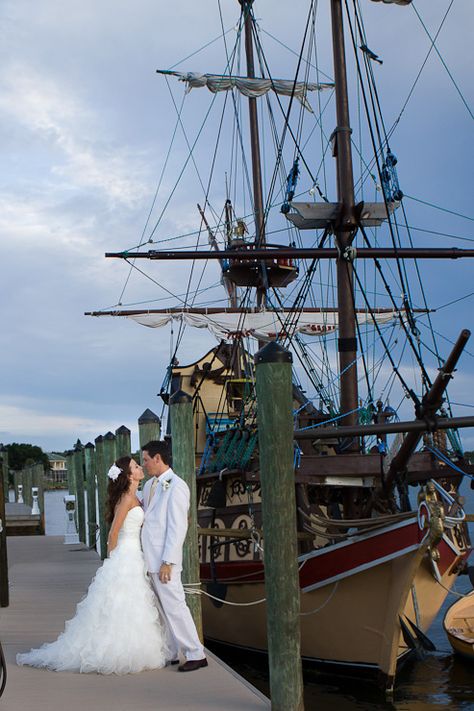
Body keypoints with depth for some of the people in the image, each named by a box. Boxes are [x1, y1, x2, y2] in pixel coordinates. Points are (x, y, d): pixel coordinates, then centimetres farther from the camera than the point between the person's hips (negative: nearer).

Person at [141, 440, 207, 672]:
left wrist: (168, 562, -18)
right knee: (160, 609, 13)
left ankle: (195, 654, 1)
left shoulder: (176, 486, -12)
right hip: (150, 558, 8)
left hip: (164, 560, -8)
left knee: (174, 606, -6)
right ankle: (169, 653, 21)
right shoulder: (149, 486, 14)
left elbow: (177, 528, -16)